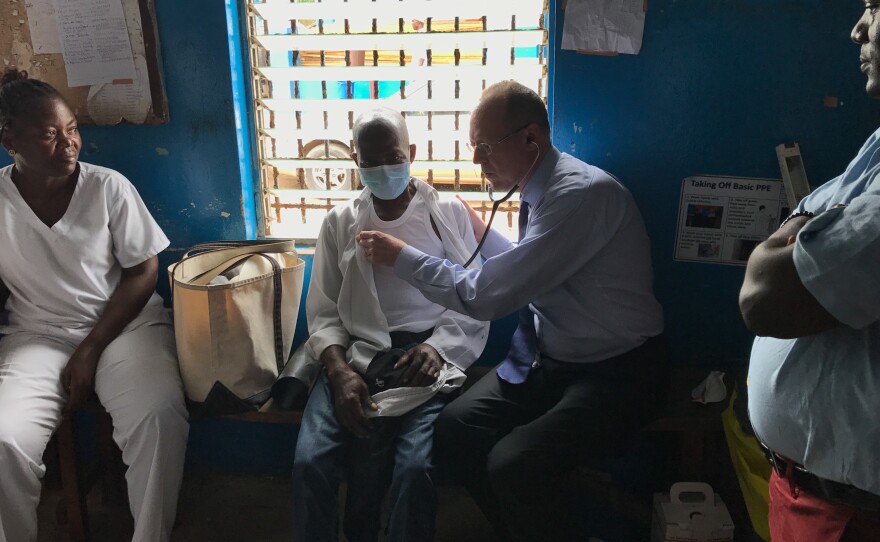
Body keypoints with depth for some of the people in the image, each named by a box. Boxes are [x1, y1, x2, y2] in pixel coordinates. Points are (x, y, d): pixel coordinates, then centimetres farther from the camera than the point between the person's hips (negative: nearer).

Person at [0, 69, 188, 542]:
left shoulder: (109, 187, -7)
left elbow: (143, 272, -4)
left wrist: (91, 350, -10)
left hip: (124, 324, -1)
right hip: (38, 335, 2)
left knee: (159, 414, -29)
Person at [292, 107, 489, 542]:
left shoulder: (450, 213, 9)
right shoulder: (339, 222, 14)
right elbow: (323, 312, 9)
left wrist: (436, 347, -14)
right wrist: (339, 370, -9)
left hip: (427, 357, -1)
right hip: (355, 357, 2)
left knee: (415, 467, -26)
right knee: (310, 462, -21)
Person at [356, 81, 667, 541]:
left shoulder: (582, 193, -24)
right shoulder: (540, 190, 4)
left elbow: (487, 295, -26)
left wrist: (401, 256, -14)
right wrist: (480, 233, 11)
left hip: (614, 373, -8)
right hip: (548, 358, 9)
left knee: (514, 463, -26)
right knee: (454, 428, -2)